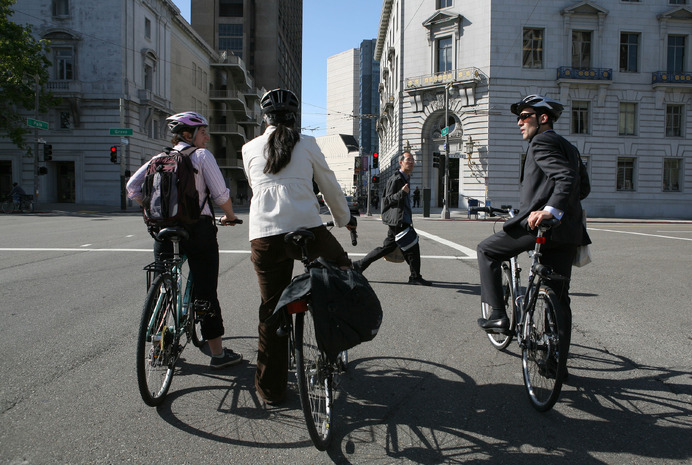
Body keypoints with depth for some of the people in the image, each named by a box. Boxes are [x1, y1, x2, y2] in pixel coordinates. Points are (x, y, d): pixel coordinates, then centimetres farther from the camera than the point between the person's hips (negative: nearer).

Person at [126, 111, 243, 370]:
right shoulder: (201, 155, -3)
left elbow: (133, 187, 5)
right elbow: (221, 194, -9)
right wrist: (230, 216, 8)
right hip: (198, 229, -5)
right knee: (205, 292, 2)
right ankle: (218, 353, 10)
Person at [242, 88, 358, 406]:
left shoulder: (250, 148, 15)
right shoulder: (307, 144, 10)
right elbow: (330, 186, 16)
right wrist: (344, 219, 32)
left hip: (263, 237, 2)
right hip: (307, 230, -2)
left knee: (271, 310, 12)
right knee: (342, 266, 27)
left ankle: (270, 388, 19)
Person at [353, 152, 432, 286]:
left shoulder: (405, 179, 20)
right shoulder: (395, 179, -12)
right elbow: (387, 200, -15)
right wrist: (402, 192, -28)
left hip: (403, 221, 10)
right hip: (398, 221, -10)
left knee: (388, 246, 11)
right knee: (412, 246, -6)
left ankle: (359, 265, 15)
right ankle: (415, 277, 5)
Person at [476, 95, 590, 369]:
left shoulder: (542, 142, -5)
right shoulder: (568, 147, 23)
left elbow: (567, 178, -20)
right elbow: (583, 188, 25)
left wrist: (549, 210, -33)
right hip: (568, 232, 9)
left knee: (487, 250, 11)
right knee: (558, 297, 12)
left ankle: (497, 315, 8)